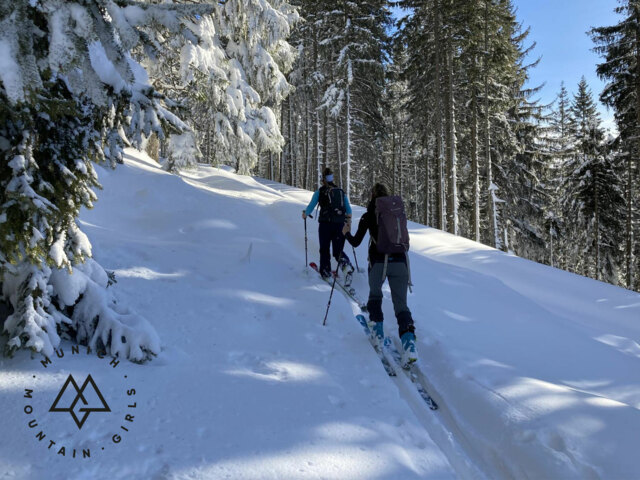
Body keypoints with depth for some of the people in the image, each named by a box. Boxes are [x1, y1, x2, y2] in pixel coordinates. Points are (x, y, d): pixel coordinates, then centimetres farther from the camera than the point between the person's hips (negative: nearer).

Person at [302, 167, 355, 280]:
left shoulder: (319, 192, 1)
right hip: (340, 224, 3)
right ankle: (346, 263, -18)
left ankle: (326, 272, 15)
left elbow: (311, 206, 4)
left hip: (325, 224, -2)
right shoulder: (341, 192, 10)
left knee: (324, 249, 14)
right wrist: (348, 220, 26)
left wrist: (305, 214, 23)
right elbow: (349, 210, 9)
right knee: (338, 250, 10)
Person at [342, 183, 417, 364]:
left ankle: (378, 331, 18)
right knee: (401, 304, 2)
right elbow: (406, 243, 17)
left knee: (375, 294, 27)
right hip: (399, 262, 2)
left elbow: (356, 242, 7)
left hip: (378, 263, -1)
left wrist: (346, 233, 27)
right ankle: (409, 341, -20)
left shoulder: (368, 216, 4)